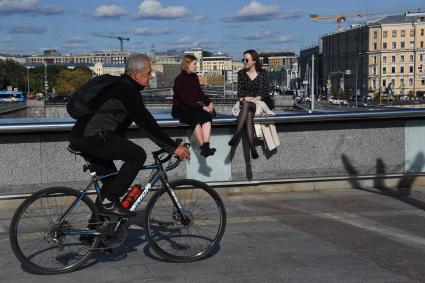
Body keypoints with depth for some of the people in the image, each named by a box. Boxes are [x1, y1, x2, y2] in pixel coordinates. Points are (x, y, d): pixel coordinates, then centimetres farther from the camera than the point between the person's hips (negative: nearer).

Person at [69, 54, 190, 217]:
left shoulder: (121, 86, 17)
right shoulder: (127, 90, -15)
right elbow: (146, 123, -21)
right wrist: (173, 147, -19)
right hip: (93, 137, -10)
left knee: (111, 179, 18)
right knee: (138, 155, -12)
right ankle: (109, 202, -10)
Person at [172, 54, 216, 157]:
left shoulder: (194, 77, 11)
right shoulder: (179, 80, -10)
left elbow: (200, 93, 16)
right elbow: (185, 100, -17)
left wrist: (209, 102, -4)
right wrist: (202, 107, -22)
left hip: (193, 107, 6)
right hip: (181, 109, -6)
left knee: (207, 115, -27)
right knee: (196, 118, -36)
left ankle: (206, 146, -38)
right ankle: (203, 148, -34)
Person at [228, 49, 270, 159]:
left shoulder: (262, 73, 6)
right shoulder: (241, 73, 13)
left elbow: (265, 92, 0)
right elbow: (239, 91, 8)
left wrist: (255, 99, -16)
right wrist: (243, 98, -13)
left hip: (259, 102, -2)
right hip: (244, 102, 2)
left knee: (246, 105, -36)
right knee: (248, 114, -33)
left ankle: (236, 135, -48)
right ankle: (252, 148, -48)